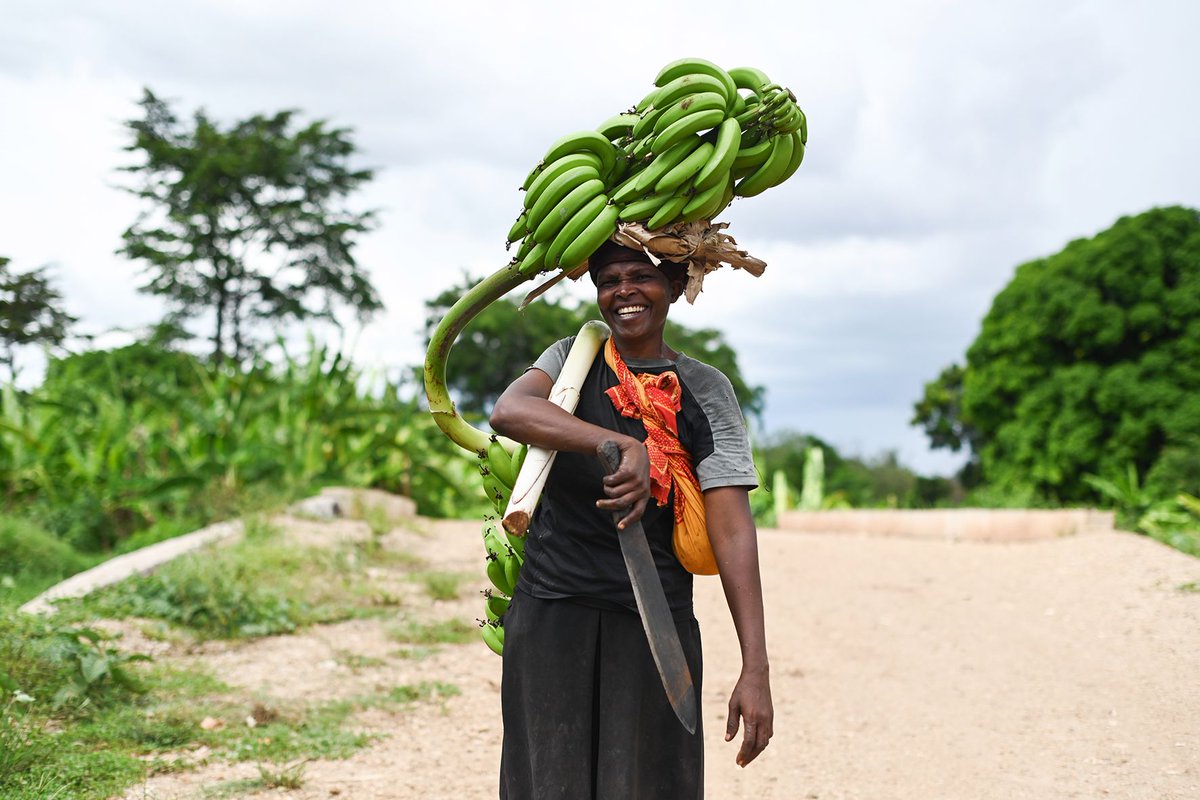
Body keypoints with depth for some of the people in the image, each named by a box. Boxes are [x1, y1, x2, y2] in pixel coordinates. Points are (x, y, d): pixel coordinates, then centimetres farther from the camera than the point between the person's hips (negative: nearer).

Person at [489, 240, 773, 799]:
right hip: (551, 612, 1)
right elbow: (509, 411, -14)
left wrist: (755, 668, -13)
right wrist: (623, 448, -28)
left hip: (655, 621, -1)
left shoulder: (704, 390, 4)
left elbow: (732, 529, -5)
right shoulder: (572, 357, 9)